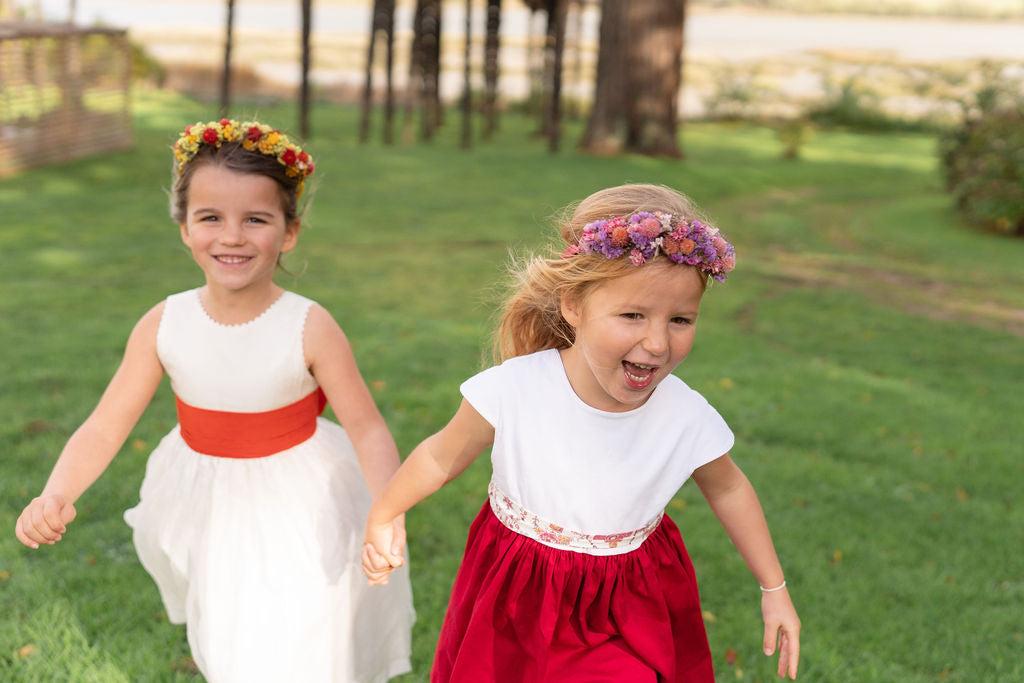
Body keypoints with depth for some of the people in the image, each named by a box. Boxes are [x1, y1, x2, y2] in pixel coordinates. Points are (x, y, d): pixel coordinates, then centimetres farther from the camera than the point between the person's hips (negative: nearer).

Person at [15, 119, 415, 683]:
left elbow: (367, 428, -20)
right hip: (206, 506, 4)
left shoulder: (310, 329, -24)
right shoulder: (163, 326, -16)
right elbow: (104, 427, -14)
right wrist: (57, 495, -32)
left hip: (297, 508, -3)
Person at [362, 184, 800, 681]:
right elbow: (443, 456, -6)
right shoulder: (513, 390, -26)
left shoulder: (687, 417, -21)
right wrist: (381, 519, 6)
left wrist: (774, 589, 9)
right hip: (517, 604, 0)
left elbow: (727, 489, 1)